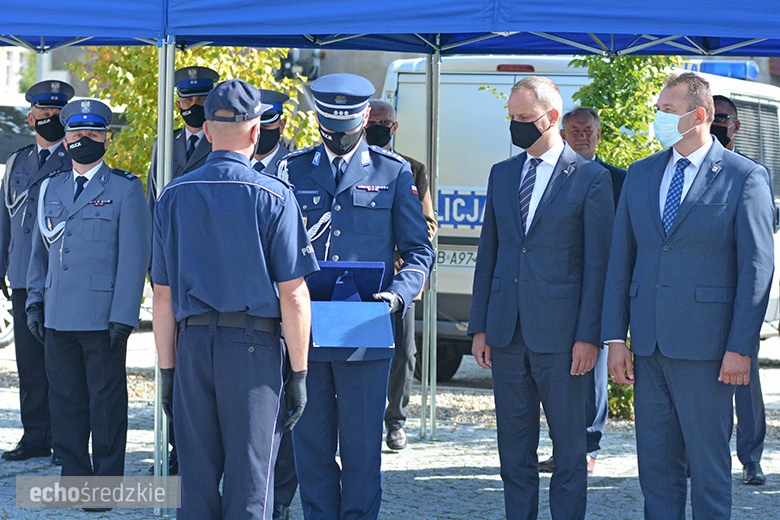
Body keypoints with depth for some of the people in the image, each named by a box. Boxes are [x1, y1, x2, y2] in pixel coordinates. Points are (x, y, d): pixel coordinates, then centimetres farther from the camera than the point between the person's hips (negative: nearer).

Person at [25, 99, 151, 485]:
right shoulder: (51, 188, 15)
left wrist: (123, 317, -13)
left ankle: (107, 483, 6)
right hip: (59, 318, 5)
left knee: (106, 401, 0)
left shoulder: (126, 189, -1)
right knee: (65, 399, 8)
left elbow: (134, 256, -6)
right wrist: (34, 303, 12)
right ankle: (74, 476, 16)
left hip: (103, 318, -5)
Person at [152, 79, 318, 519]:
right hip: (253, 345, -3)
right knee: (249, 479, 1)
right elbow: (293, 294, -8)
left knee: (196, 480, 10)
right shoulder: (273, 197, -6)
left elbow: (162, 296, 6)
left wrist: (168, 368, 13)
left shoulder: (174, 196, 5)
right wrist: (299, 371, -2)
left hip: (192, 344, 3)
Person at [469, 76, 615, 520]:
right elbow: (489, 254, 14)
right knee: (514, 447, 9)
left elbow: (598, 264, -5)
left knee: (568, 447, 3)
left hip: (559, 333, -5)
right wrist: (479, 328, 8)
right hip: (506, 333, 5)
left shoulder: (591, 178, -3)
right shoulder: (502, 174, 12)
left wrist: (588, 336, -10)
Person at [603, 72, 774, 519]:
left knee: (710, 464, 1)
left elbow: (758, 267, -7)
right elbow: (621, 259, 12)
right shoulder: (641, 174, 12)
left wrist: (741, 348, -12)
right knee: (656, 463, 8)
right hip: (649, 345, 5)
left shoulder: (745, 177, -4)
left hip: (705, 346, -5)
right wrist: (615, 337, 5)